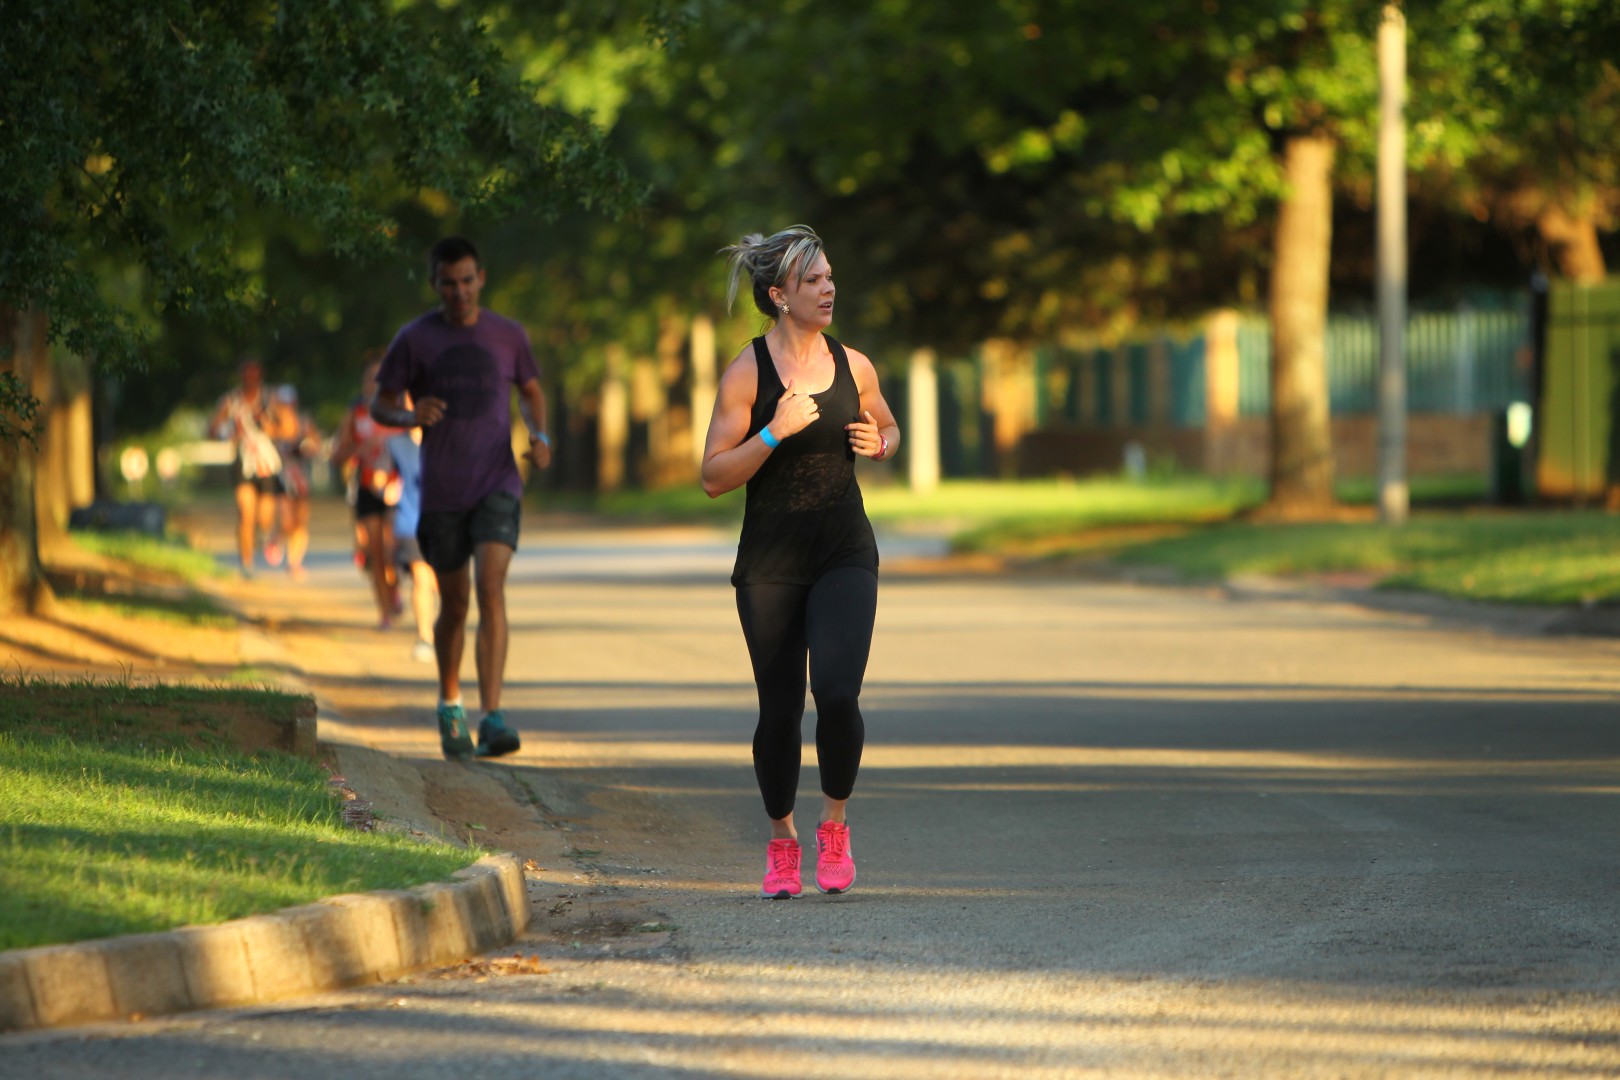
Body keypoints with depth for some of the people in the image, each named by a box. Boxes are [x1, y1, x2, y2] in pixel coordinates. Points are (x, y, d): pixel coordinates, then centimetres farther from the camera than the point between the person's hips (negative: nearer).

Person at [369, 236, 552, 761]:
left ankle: (492, 718, -24)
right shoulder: (414, 339, -1)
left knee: (490, 588, -19)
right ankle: (450, 706, 35)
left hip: (498, 486, 0)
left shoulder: (508, 335, 3)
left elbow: (531, 391, 19)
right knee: (454, 603, 10)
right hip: (441, 493, 0)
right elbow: (381, 405, 4)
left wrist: (539, 436, -1)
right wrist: (412, 416, -19)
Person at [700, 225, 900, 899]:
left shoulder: (852, 366, 3)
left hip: (845, 553, 1)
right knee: (779, 710, 3)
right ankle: (781, 839, 26)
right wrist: (775, 432, -21)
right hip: (770, 561, -1)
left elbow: (888, 427, 22)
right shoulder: (747, 373, -7)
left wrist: (878, 444, -1)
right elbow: (713, 477, -9)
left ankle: (834, 824, 6)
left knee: (838, 693, -17)